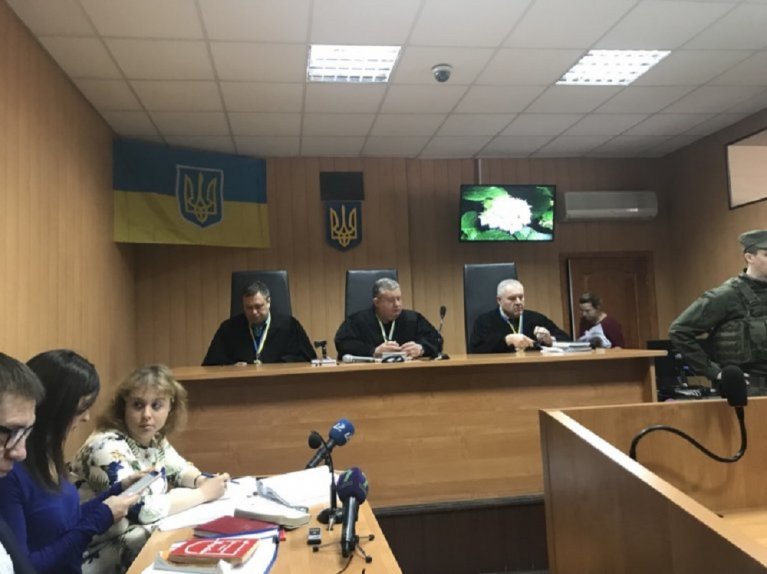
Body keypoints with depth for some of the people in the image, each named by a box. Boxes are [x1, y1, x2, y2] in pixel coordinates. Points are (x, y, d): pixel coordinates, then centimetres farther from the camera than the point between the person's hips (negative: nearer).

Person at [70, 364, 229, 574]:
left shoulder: (154, 438, -2)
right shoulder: (107, 447, -26)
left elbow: (179, 468, 15)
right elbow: (143, 509, -33)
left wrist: (202, 481, -8)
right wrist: (204, 493, -22)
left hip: (145, 533, 8)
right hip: (99, 552, -8)